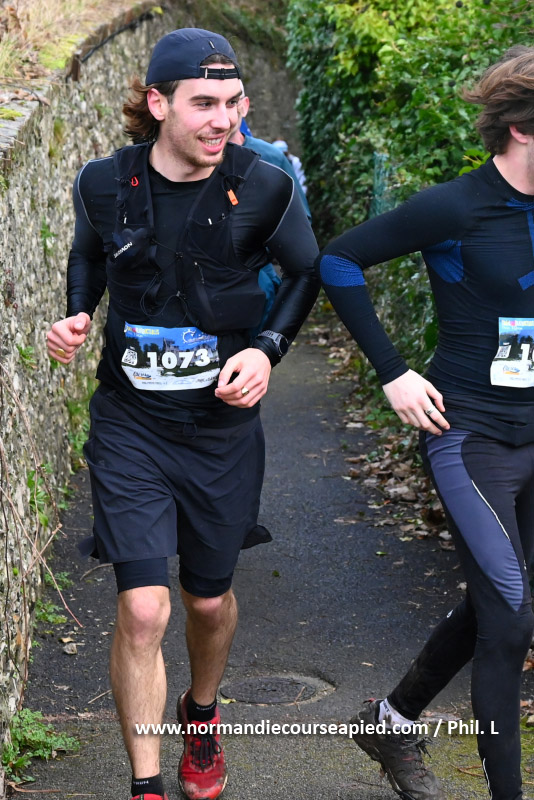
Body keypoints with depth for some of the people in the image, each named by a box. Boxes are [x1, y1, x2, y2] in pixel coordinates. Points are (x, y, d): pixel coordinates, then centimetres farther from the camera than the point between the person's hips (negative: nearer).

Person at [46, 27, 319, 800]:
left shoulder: (263, 188, -12)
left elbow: (307, 271, 6)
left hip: (223, 423, 1)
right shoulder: (105, 183, -9)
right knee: (143, 610, -11)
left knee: (210, 599, 17)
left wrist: (268, 347, -9)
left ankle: (202, 713, 49)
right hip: (131, 423, 0)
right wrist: (77, 315, -5)